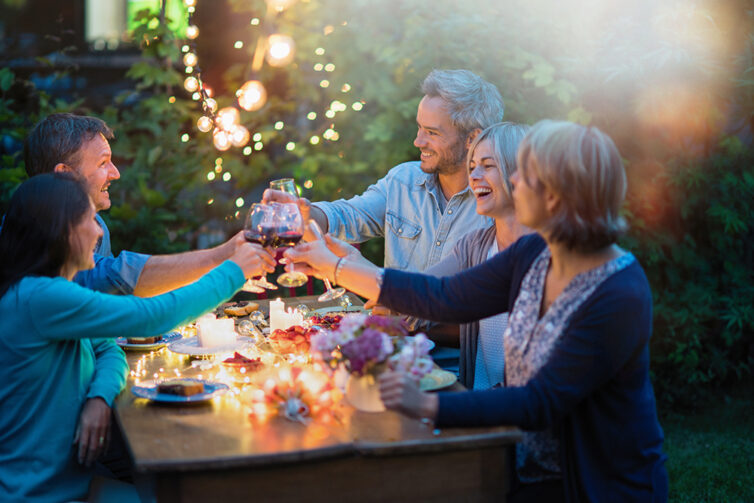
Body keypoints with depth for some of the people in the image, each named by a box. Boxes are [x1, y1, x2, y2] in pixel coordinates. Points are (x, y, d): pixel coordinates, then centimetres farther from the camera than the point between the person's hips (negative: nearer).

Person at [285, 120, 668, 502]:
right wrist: (336, 268, 9)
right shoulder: (533, 255, -2)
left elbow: (543, 404, -26)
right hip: (533, 467, 7)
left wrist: (429, 406, -35)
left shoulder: (620, 298, -24)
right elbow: (446, 298, 5)